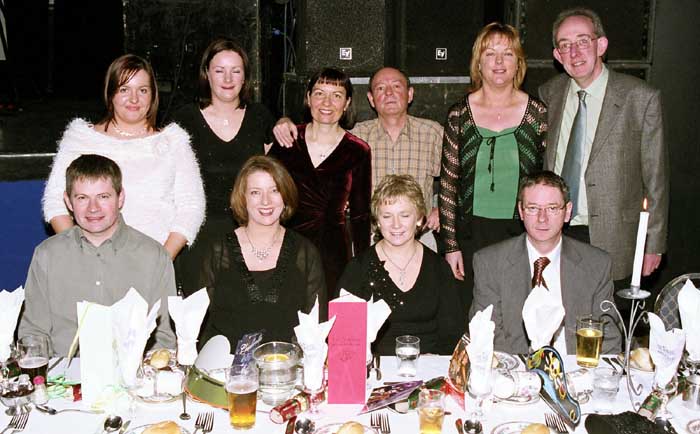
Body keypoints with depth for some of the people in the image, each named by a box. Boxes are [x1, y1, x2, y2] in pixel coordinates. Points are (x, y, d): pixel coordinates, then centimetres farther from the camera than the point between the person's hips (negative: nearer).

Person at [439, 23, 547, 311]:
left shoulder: (538, 114, 1)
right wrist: (450, 246, -1)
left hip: (522, 234, 0)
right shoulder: (459, 115, 1)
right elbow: (448, 184, 2)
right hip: (472, 236, 0)